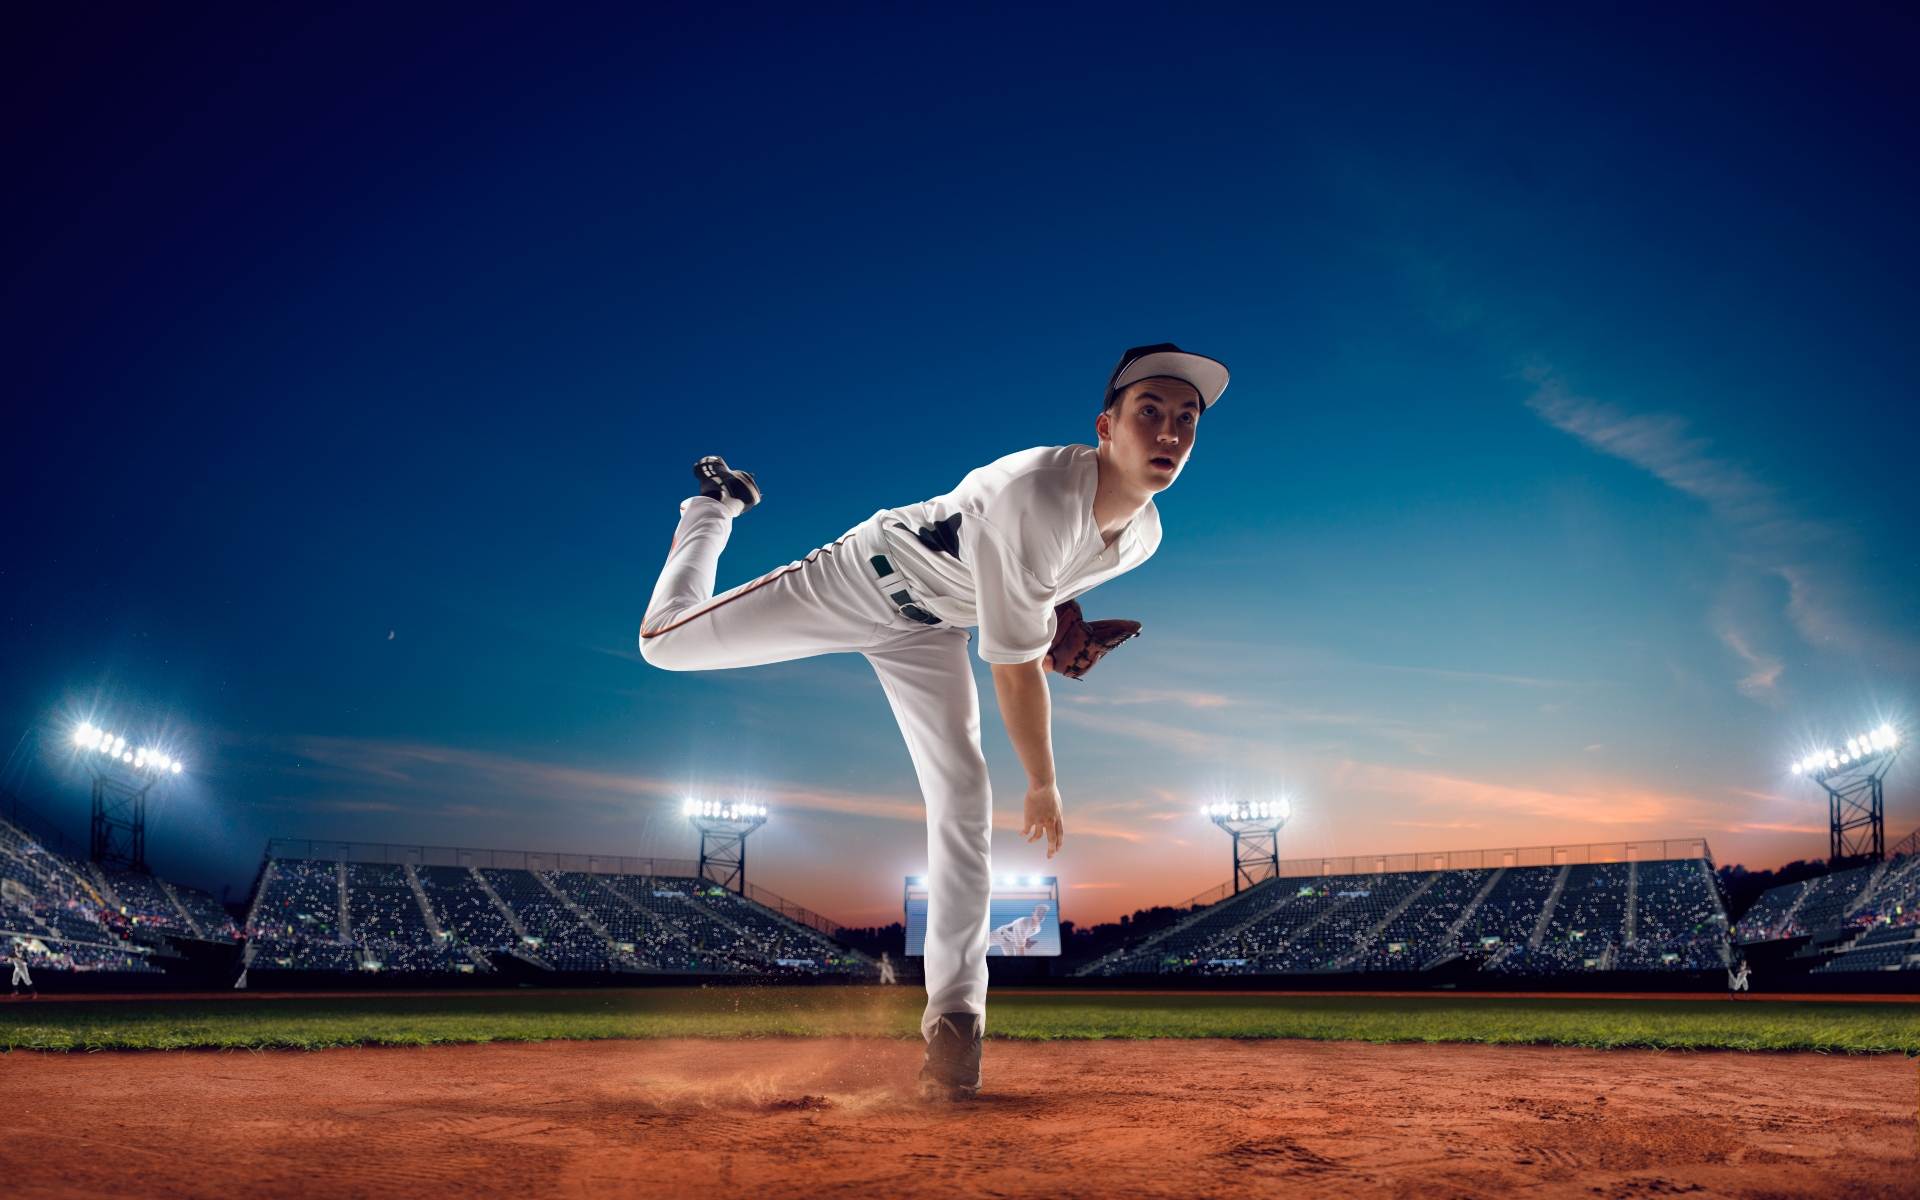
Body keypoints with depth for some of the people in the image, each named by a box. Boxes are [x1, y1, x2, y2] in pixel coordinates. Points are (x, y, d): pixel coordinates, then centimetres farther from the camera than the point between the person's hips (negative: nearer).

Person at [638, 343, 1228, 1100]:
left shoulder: (1142, 534, -12)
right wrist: (1044, 787, -19)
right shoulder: (1035, 498, -39)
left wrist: (1054, 624, -6)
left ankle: (955, 1009, 8)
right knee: (665, 642, 0)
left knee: (963, 802, -3)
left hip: (930, 631, 6)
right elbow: (1014, 668, -30)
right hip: (868, 579, -5)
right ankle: (717, 503, 30)